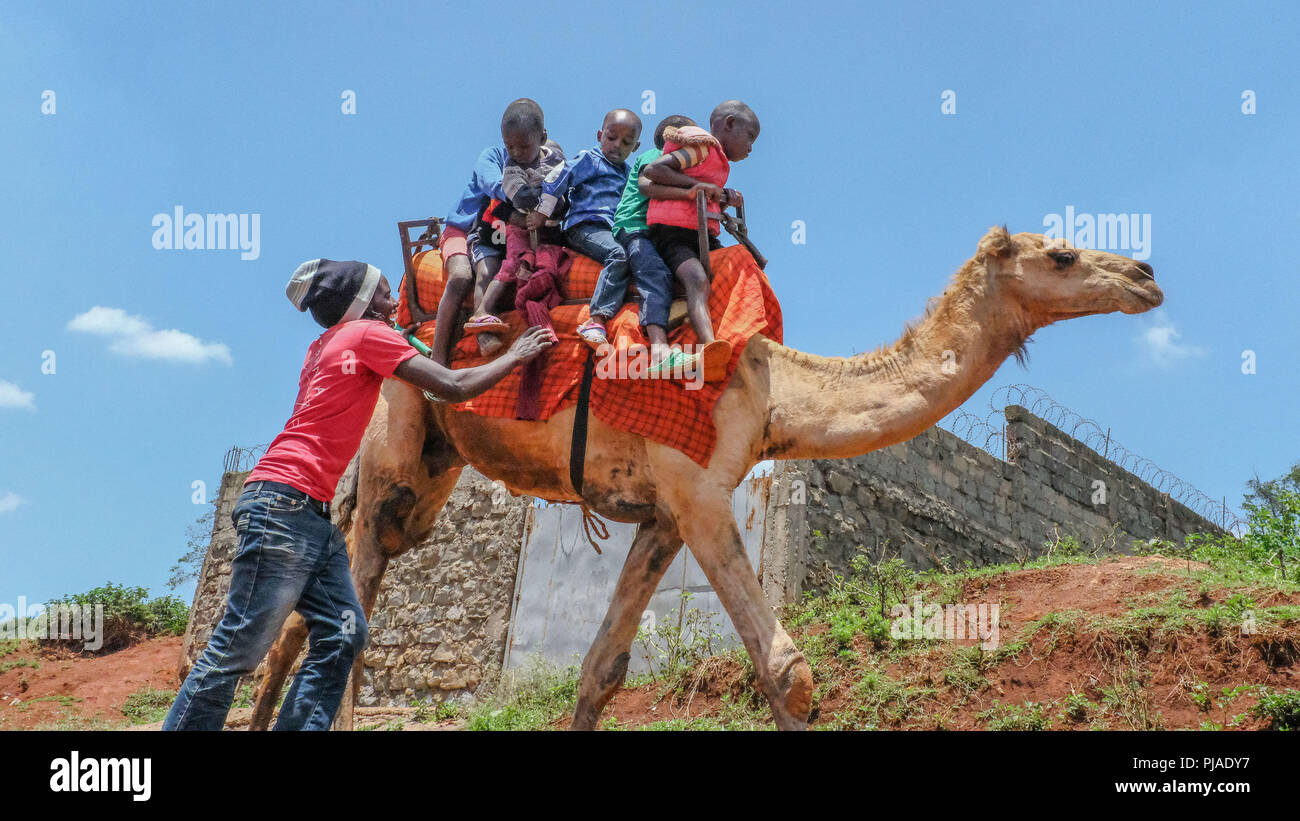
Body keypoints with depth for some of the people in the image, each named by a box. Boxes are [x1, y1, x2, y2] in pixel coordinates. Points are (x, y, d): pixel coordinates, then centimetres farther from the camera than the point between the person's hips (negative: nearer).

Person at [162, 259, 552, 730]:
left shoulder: (329, 344, 24)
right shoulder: (368, 334, -2)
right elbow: (452, 388, -4)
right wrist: (515, 357, 9)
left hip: (313, 515, 10)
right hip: (284, 501, -10)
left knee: (342, 637, 2)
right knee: (239, 647, -11)